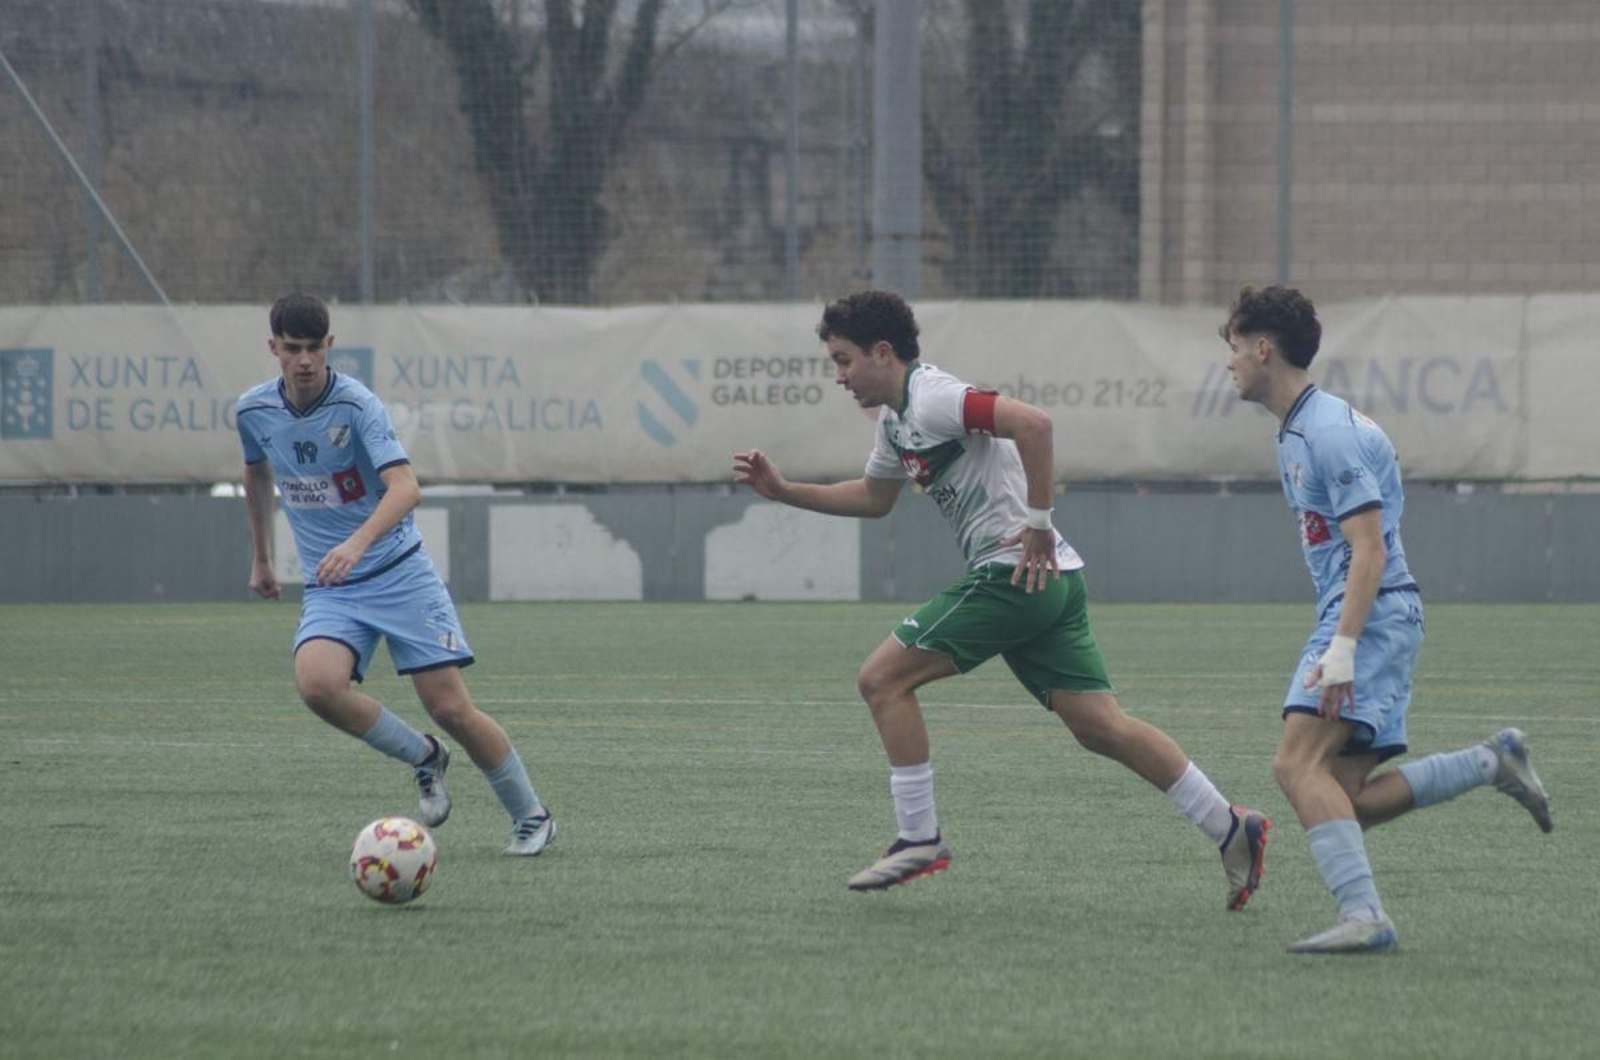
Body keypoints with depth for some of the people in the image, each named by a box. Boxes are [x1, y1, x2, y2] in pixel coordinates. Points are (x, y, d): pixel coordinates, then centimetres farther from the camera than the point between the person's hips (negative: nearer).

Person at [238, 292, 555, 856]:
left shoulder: (356, 404, -16)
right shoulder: (255, 411, 1)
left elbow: (405, 487, -30)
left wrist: (357, 543, -46)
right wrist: (260, 556, 30)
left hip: (398, 571, -4)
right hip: (329, 591, 4)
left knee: (450, 707, -8)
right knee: (316, 683, -26)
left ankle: (531, 815, 14)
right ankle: (423, 757, -1)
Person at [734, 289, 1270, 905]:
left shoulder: (932, 398, -12)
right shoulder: (897, 420, 20)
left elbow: (1031, 423, -26)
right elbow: (873, 498, 36)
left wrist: (1038, 523, -22)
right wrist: (780, 490, 28)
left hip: (1017, 572, -10)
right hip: (1050, 580, 10)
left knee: (882, 679, -5)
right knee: (1101, 727, 5)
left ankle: (919, 838, -1)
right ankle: (1231, 829, 3)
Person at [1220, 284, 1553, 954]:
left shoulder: (1331, 433, -14)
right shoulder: (1295, 433, 18)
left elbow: (1368, 551, -20)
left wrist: (1341, 649, -27)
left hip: (1374, 615, -10)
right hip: (1358, 619, 10)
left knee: (1298, 764, -22)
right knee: (1345, 802, 4)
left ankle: (1364, 915, -30)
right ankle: (1493, 762, 11)